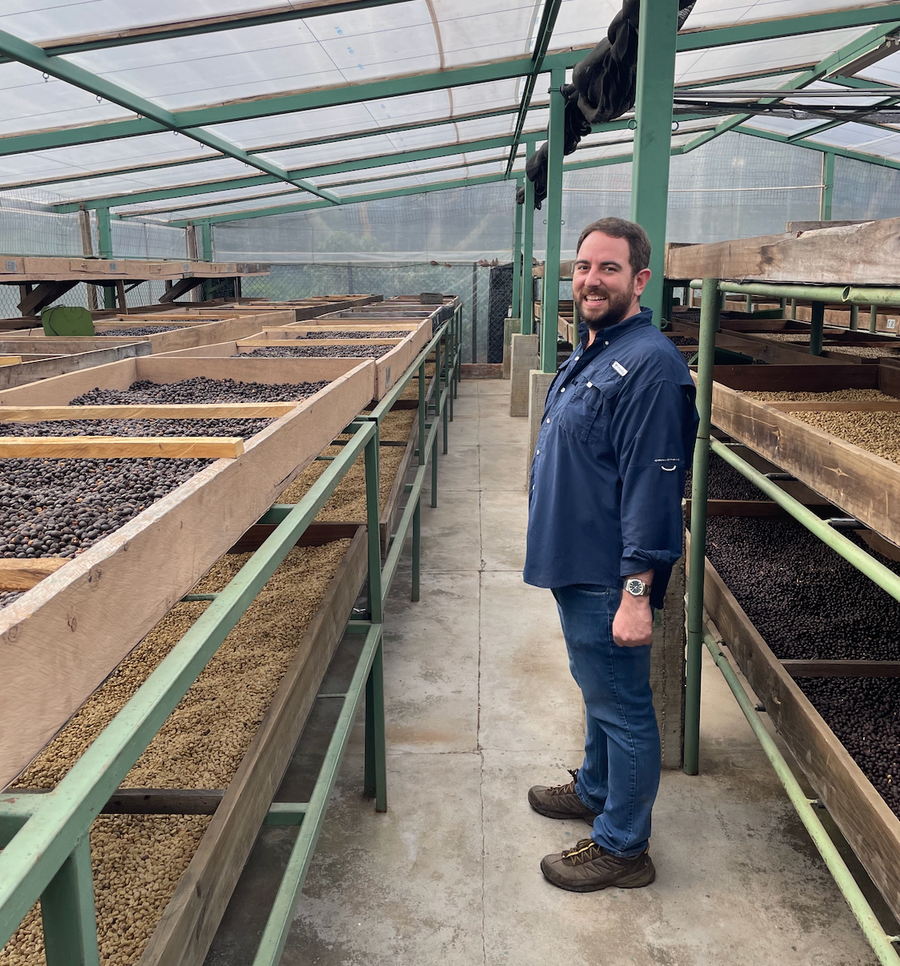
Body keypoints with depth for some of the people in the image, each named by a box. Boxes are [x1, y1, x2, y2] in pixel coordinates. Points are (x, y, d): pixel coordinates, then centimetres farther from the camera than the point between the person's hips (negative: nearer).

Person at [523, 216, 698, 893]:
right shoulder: (589, 352, 11)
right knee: (599, 690, 25)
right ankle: (595, 790, 45)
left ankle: (621, 847, 21)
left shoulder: (650, 366, -21)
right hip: (576, 563, 10)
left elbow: (652, 486, -25)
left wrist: (638, 592, -27)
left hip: (611, 579, -10)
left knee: (622, 705, 5)